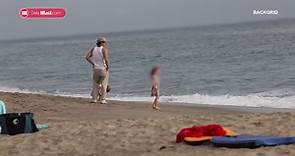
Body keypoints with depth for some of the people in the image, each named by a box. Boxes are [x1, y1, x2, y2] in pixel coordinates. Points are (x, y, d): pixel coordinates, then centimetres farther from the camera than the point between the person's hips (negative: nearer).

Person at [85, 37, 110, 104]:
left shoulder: (93, 49, 4)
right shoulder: (104, 49, -11)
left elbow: (87, 57, -3)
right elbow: (106, 59, -24)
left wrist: (93, 63, 5)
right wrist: (108, 65, -8)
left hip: (96, 69, 4)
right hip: (104, 69, -4)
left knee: (95, 84, 15)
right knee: (104, 84, 6)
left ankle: (94, 98, 9)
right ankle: (102, 99, 5)